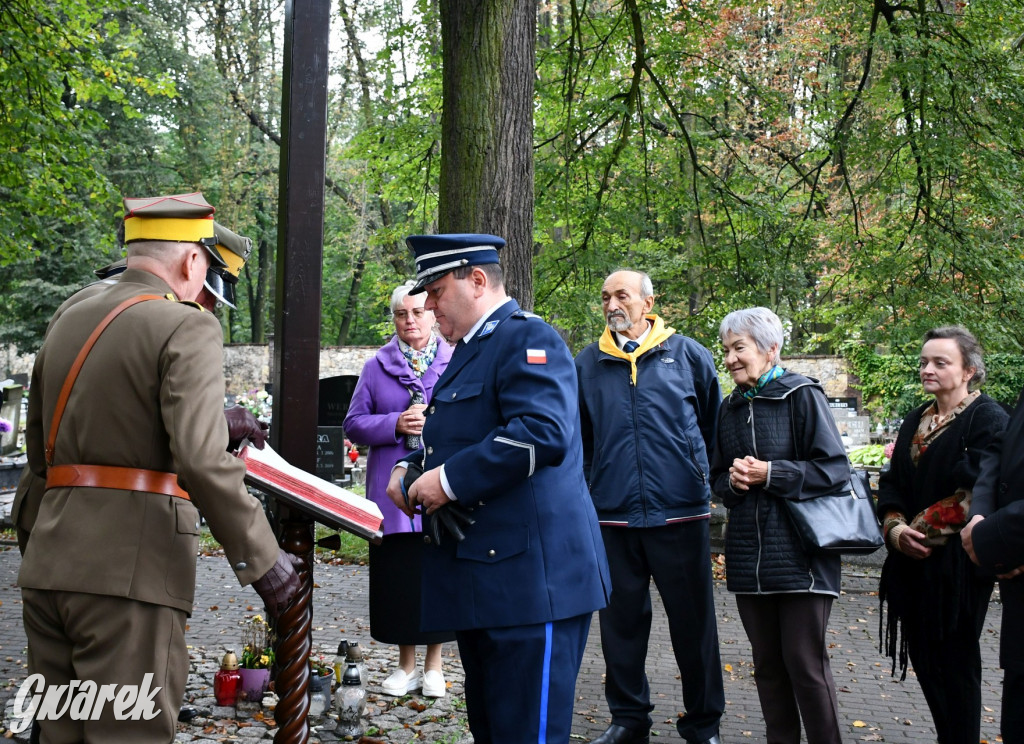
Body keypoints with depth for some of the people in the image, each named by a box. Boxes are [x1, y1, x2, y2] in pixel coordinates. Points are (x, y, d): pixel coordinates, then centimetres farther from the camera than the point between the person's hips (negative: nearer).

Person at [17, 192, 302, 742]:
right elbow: (202, 460, -21)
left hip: (49, 565, 8)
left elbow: (39, 455, 19)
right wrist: (263, 560, -13)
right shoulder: (187, 327, -8)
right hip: (130, 571, -7)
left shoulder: (68, 321, 15)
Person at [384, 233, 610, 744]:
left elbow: (543, 433, -26)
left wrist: (449, 480, -21)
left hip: (529, 580, -10)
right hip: (482, 583, 11)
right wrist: (409, 469, 11)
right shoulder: (471, 351, 21)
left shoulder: (527, 338, -11)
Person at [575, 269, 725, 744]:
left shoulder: (687, 354, 3)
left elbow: (715, 424, 10)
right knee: (622, 620, 10)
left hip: (680, 512, -2)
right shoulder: (587, 363, 8)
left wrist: (707, 479, 10)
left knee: (693, 622, 6)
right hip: (613, 515, 2)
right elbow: (576, 437, 13)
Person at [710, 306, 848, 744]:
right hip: (748, 556, 6)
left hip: (799, 555, -5)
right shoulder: (730, 408, 13)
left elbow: (834, 470, -10)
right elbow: (717, 478, 18)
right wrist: (733, 480, -5)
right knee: (767, 663, 11)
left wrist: (770, 474, -17)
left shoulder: (802, 396, -5)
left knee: (805, 663, -3)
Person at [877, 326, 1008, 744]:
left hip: (956, 564, -7)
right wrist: (895, 527, -6)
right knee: (924, 660, 11)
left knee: (954, 664, 1)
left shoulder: (987, 419, -8)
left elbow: (976, 493, -17)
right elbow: (892, 483, 12)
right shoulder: (916, 422, 15)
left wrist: (925, 529, -15)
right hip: (911, 562, 7)